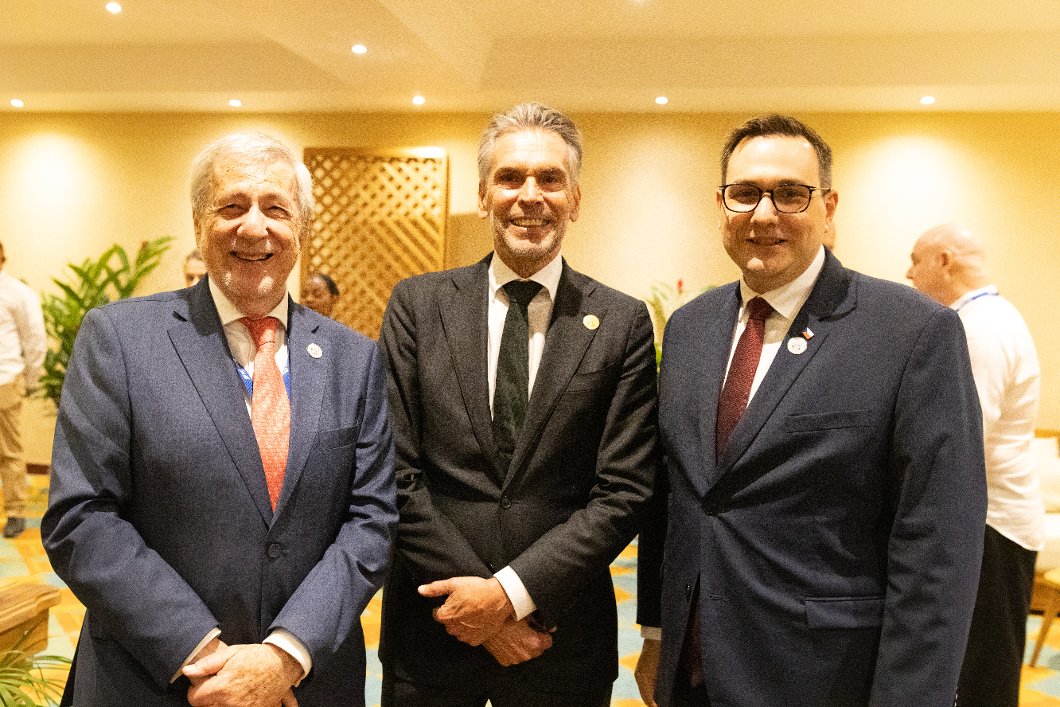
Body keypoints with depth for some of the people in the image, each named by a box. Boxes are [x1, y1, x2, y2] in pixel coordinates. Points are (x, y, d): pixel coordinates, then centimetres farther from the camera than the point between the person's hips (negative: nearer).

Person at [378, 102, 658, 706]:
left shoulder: (624, 323, -4)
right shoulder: (418, 305, -2)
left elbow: (623, 493, -7)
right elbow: (397, 473, -5)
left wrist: (511, 591, -15)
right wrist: (475, 600, -11)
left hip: (561, 636, 0)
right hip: (432, 624, 1)